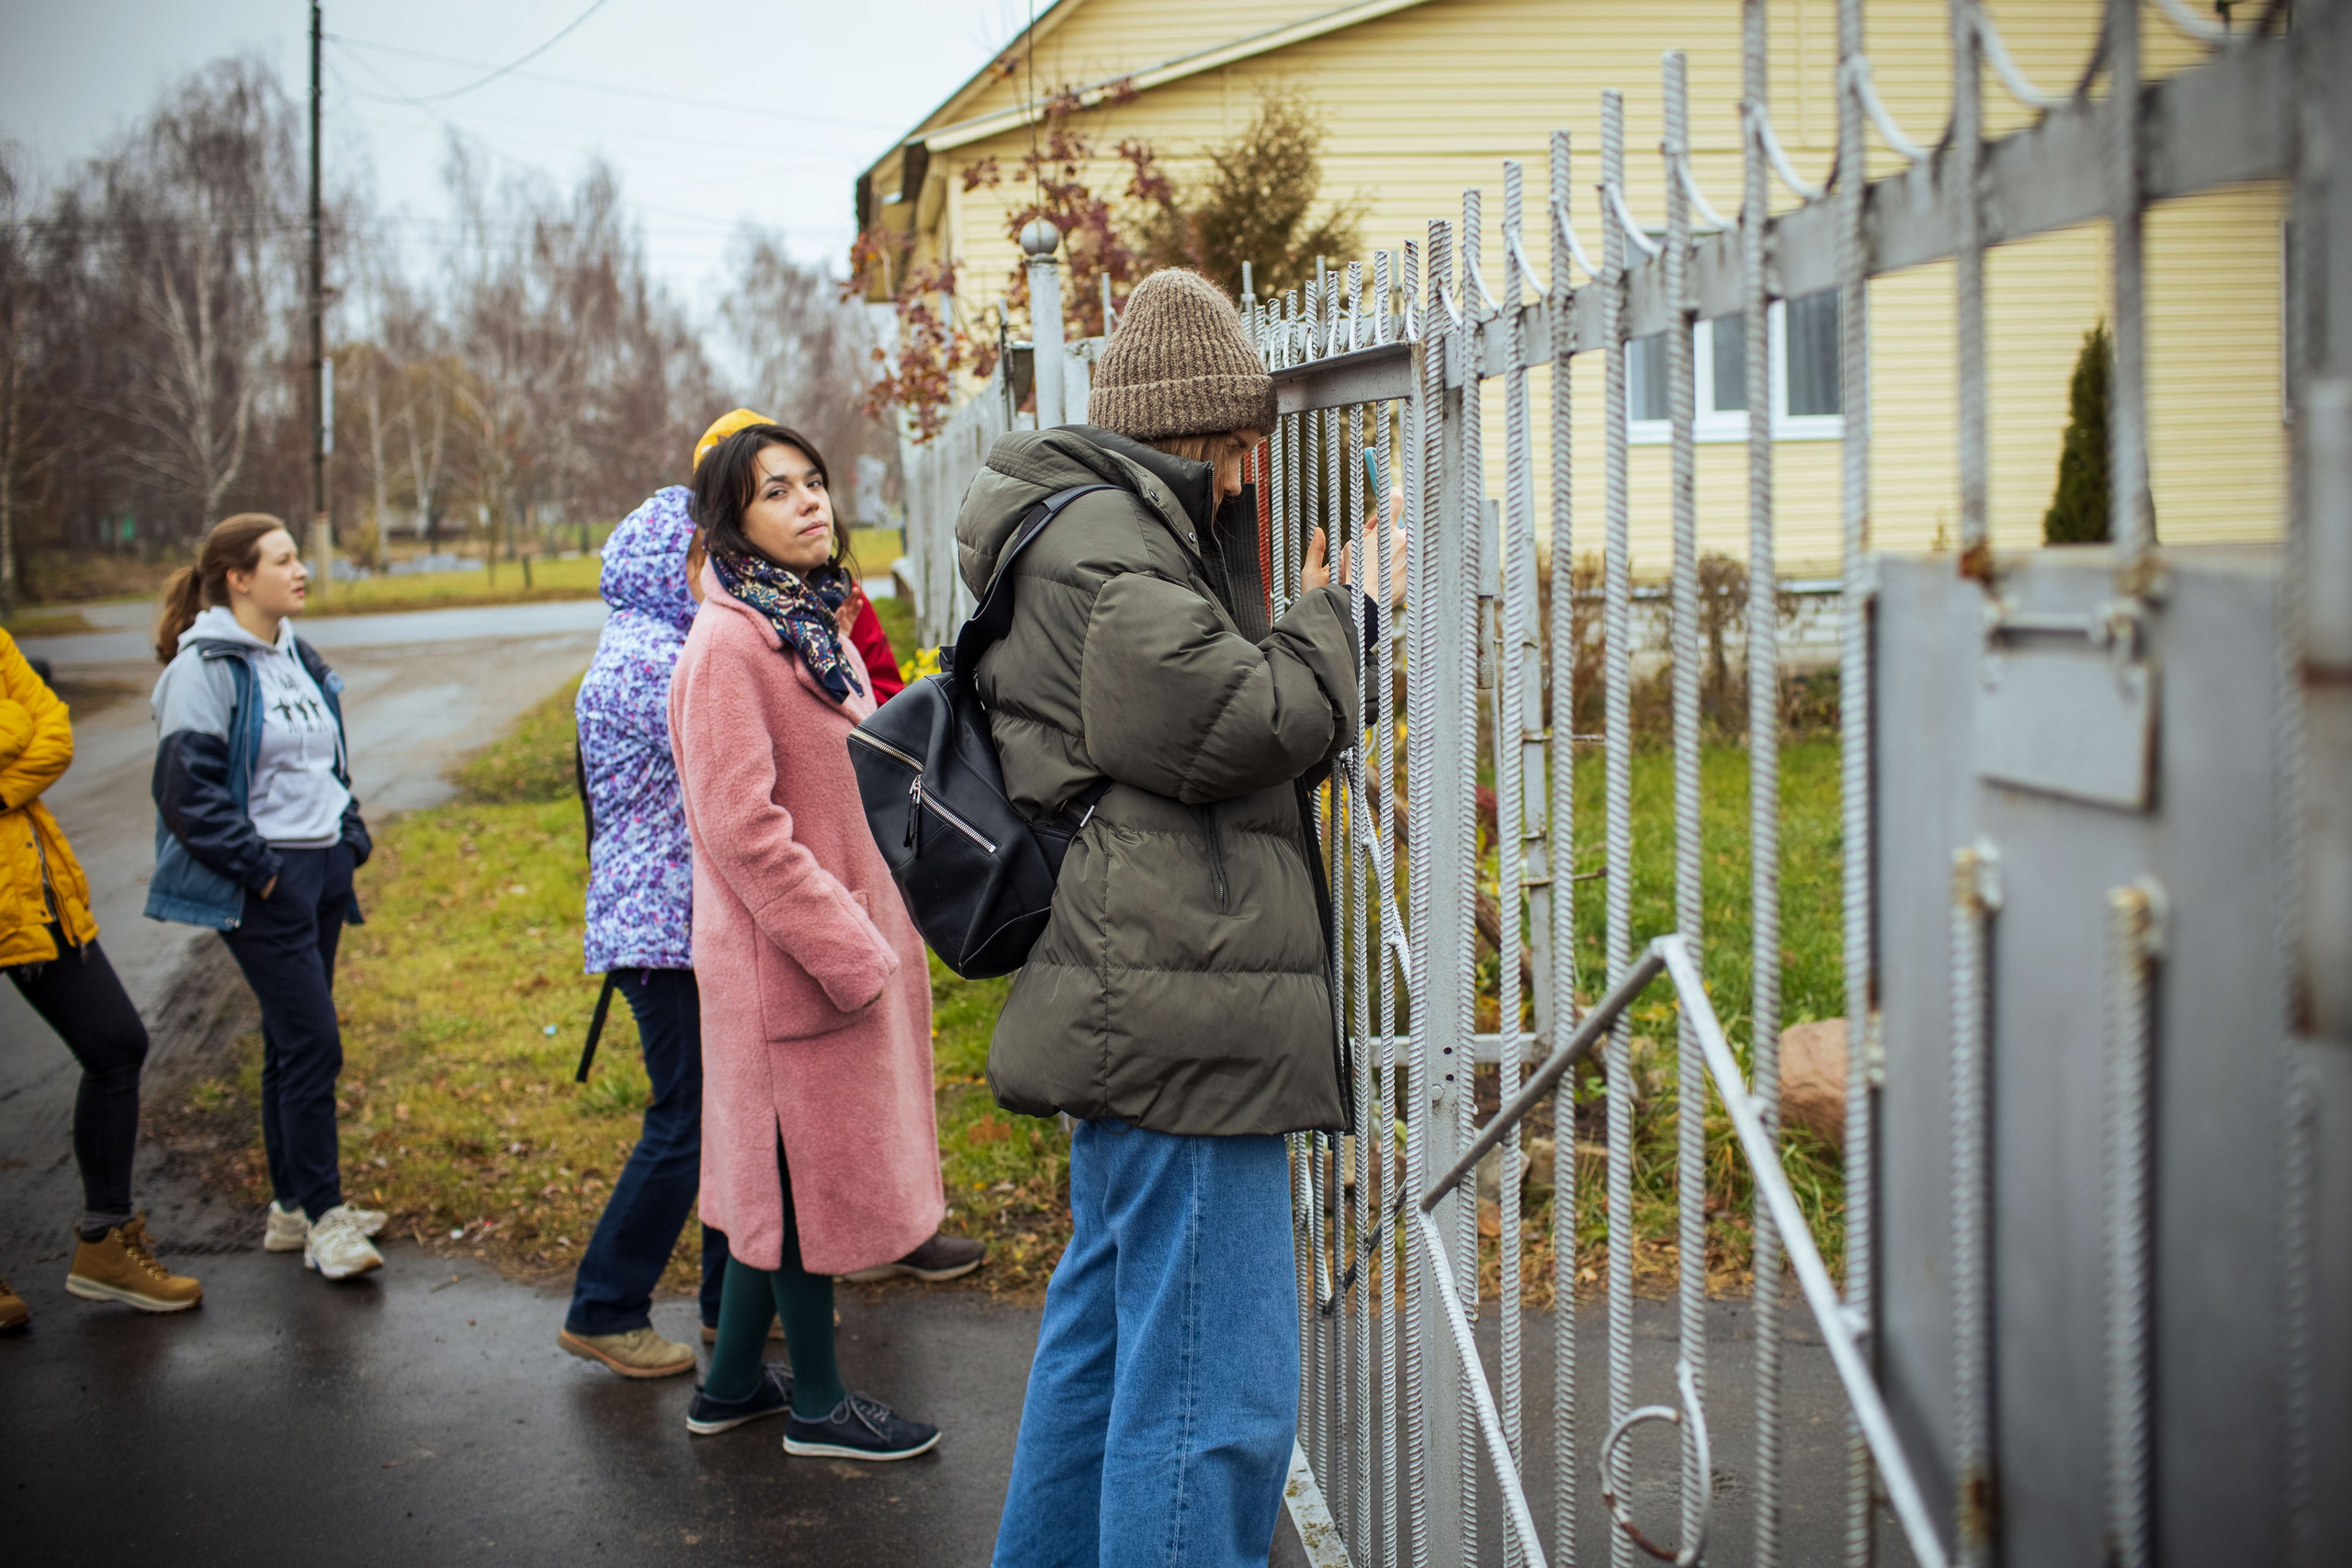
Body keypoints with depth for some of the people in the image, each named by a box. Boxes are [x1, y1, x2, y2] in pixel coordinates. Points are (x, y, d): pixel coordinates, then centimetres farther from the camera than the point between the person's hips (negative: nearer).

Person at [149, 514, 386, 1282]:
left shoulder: (297, 657, 14)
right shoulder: (206, 666, -12)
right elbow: (187, 789, -16)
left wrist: (351, 837, 13)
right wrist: (258, 868, -16)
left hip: (322, 869, 8)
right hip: (264, 885, -8)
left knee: (294, 1043, 13)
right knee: (311, 1044, -10)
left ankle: (293, 1206, 21)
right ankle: (322, 1216, -3)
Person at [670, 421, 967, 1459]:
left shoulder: (815, 625, 13)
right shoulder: (728, 644, -17)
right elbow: (742, 828, -22)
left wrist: (877, 934, 16)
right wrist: (847, 948, -20)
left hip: (849, 939, 9)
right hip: (790, 957, -9)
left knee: (783, 1172, 16)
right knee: (811, 1173, 2)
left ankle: (732, 1384, 28)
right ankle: (818, 1405, 16)